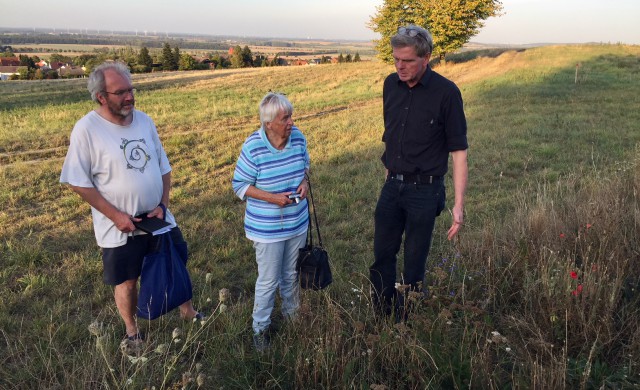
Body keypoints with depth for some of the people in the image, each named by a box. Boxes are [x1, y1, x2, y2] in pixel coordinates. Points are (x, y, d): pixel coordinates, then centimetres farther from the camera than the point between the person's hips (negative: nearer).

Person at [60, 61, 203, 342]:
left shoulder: (144, 121, -1)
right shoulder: (86, 130, -16)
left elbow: (164, 168, 5)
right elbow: (79, 183, -13)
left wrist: (162, 205, -7)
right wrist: (116, 215, -17)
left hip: (160, 219, 4)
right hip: (119, 228, -4)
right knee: (126, 280, 12)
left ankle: (187, 313, 41)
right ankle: (132, 332, 36)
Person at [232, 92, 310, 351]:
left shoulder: (298, 137, -7)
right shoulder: (253, 147, -21)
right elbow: (239, 186, -13)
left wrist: (304, 182, -11)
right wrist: (272, 198, -24)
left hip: (297, 223, 5)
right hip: (267, 229, -5)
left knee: (292, 275, 22)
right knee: (268, 280, 7)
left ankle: (291, 314, 47)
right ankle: (260, 327, 30)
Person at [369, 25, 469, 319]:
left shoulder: (446, 93, -15)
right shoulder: (391, 84, 1)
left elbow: (458, 150, -13)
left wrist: (459, 204, -17)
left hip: (424, 190, -5)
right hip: (392, 185, 5)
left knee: (414, 261, 7)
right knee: (382, 254, 12)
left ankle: (407, 323, 28)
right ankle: (383, 316, 31)